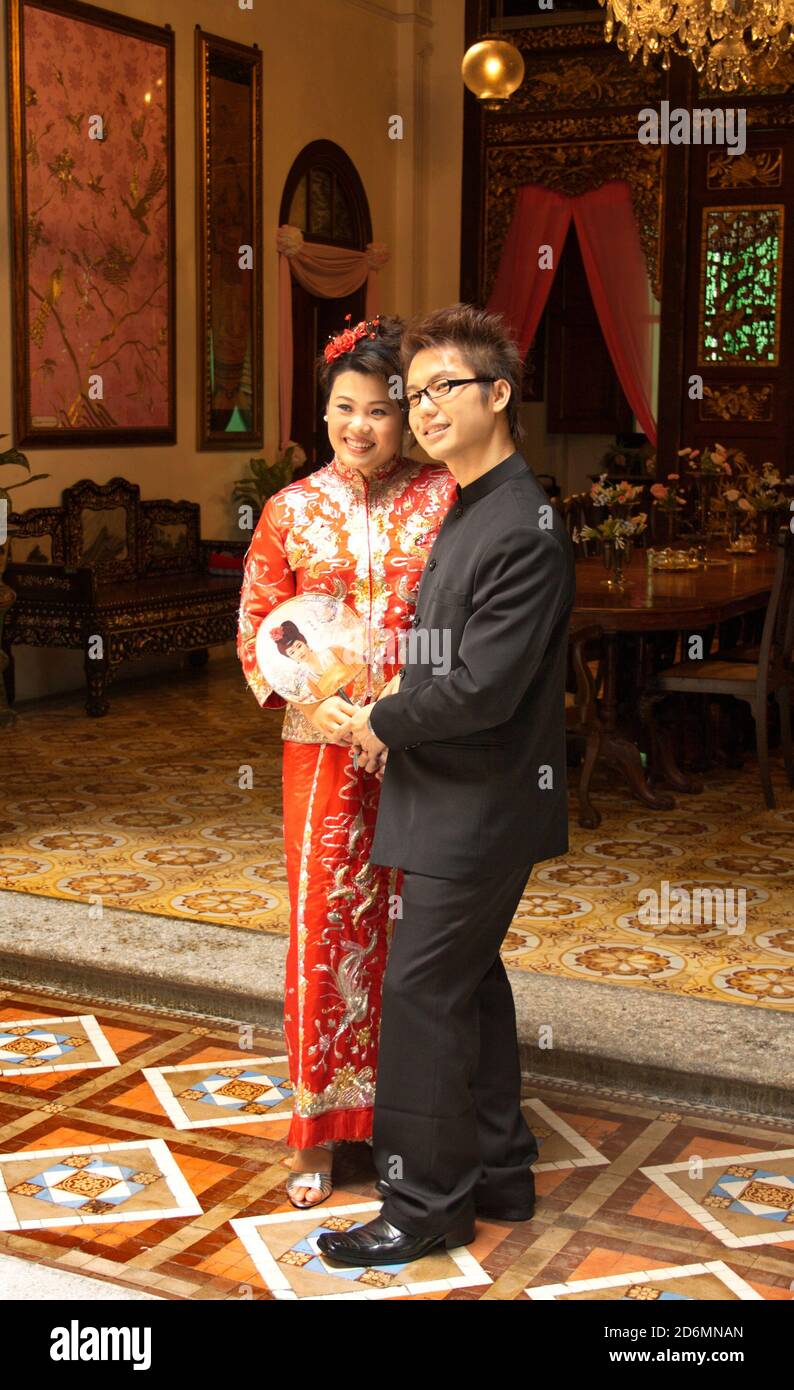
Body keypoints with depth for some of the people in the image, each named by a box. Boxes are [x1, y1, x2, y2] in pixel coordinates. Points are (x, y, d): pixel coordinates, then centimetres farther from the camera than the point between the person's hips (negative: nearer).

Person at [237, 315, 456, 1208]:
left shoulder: (443, 498, 1)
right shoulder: (292, 511, 4)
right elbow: (256, 630, 4)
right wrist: (314, 700, -12)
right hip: (324, 747, 0)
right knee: (322, 927, 3)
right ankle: (319, 1130, 17)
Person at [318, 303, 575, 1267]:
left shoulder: (522, 531, -21)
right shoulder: (470, 509, 10)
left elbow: (484, 687, -26)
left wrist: (384, 724, -11)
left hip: (479, 806, -10)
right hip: (465, 800, 10)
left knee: (421, 993, -2)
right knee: (470, 980, 18)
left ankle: (425, 1204, 13)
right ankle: (496, 1172, 32)